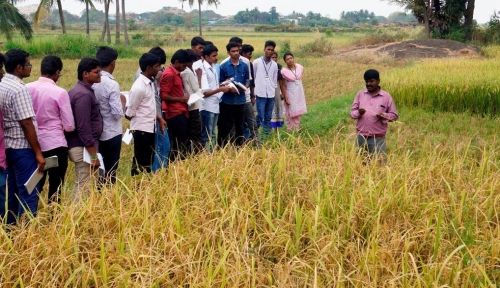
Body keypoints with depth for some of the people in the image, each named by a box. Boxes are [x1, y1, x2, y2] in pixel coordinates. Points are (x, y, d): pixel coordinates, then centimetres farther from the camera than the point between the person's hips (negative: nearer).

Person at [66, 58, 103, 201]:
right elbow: (83, 128, -23)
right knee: (85, 188, -5)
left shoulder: (80, 90, 12)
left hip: (79, 146, 10)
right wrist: (94, 156, -20)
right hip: (84, 148, -10)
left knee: (80, 186, 17)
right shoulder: (84, 94, -19)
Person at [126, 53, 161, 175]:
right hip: (141, 129, -8)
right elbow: (129, 112, -14)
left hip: (150, 127, 8)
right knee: (141, 161, 0)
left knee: (148, 160, 15)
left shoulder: (150, 82, 6)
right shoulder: (139, 87, -21)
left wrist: (157, 117, 10)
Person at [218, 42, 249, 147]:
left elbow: (247, 81, 10)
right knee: (226, 126, 2)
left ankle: (239, 146, 22)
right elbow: (220, 83, -1)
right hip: (227, 101, -3)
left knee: (239, 125, 11)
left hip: (240, 100, 3)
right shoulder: (224, 67, -3)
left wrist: (243, 88, -11)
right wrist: (229, 88, -18)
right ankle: (223, 147, 12)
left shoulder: (244, 66, 5)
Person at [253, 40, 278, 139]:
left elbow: (275, 80, 15)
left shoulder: (274, 64, 9)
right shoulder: (256, 62, -2)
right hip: (260, 94, -4)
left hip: (271, 95, 4)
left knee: (268, 118, 7)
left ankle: (266, 136, 13)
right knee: (260, 117, -6)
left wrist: (274, 91, 10)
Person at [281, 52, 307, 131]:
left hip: (299, 93, 5)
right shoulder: (284, 71, -16)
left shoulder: (300, 67, -4)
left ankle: (297, 130, 25)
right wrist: (285, 97, -14)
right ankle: (290, 131, 11)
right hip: (290, 94, -5)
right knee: (291, 113, 1)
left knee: (298, 112, 13)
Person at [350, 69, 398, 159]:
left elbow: (394, 115, 3)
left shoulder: (386, 96, 0)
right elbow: (352, 111, 7)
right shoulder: (360, 94, 6)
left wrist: (383, 116, -17)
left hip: (378, 139, -3)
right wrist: (358, 113, -16)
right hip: (361, 137, 3)